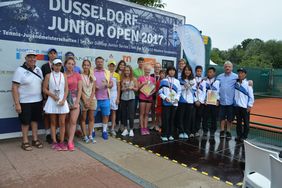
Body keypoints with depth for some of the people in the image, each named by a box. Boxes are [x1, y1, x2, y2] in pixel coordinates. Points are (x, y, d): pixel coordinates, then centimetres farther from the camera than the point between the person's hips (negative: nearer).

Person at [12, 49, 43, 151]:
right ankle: (25, 142, 19)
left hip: (38, 101, 5)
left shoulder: (38, 70, 8)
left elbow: (42, 84, 14)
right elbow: (14, 87, -13)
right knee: (25, 121, 5)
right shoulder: (20, 70, -10)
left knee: (35, 120, 14)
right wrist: (17, 103, -18)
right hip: (25, 102, -5)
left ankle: (35, 139, 26)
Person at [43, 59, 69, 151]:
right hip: (52, 101, -1)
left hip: (62, 101, 1)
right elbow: (44, 89, 1)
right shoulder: (48, 76, 2)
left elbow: (66, 89, 3)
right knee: (53, 122, 6)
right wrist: (53, 95, -13)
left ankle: (61, 142, 10)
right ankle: (54, 142, 13)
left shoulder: (64, 76, 6)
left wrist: (63, 100, -9)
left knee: (62, 123, 1)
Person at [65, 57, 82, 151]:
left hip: (75, 100, -1)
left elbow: (80, 90, 0)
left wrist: (77, 102, -6)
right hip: (65, 100, 1)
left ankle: (70, 142, -2)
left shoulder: (77, 75, 3)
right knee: (67, 121, 8)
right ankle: (70, 139, 21)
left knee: (73, 121, -6)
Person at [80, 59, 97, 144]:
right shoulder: (80, 76, -3)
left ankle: (90, 136, 11)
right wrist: (85, 101, -13)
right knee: (83, 118, 2)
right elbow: (80, 90, -7)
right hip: (83, 99, -3)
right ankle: (85, 136, 8)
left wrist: (89, 101, -7)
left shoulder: (93, 76, 8)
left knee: (91, 118, 5)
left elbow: (93, 90, 4)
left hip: (92, 99, 3)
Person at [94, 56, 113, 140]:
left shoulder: (107, 72, 10)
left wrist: (107, 85, -11)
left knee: (106, 114, 6)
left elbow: (111, 84, 10)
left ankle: (104, 131, 19)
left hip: (105, 98, 2)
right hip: (94, 98, -2)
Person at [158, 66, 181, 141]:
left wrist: (177, 98, -4)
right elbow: (160, 92, 0)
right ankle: (164, 135, 3)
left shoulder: (177, 81, 13)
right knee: (165, 119, -5)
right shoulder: (163, 81, 3)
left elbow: (179, 91, 12)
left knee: (172, 119, 6)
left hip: (174, 103, 3)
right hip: (166, 103, -3)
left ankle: (170, 134, 16)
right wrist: (165, 97, -13)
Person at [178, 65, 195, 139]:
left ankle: (186, 132, 13)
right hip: (182, 100, -1)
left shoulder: (193, 80, 8)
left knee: (188, 117, 3)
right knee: (181, 116, 1)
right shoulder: (180, 80, 4)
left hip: (190, 101, 1)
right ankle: (181, 132, 11)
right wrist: (184, 86, -14)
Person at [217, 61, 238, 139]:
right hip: (221, 101, 2)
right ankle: (222, 131, 21)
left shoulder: (236, 77, -1)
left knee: (230, 117, 8)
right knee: (222, 117, 8)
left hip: (231, 101, -2)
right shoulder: (219, 77, 8)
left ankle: (228, 131, 23)